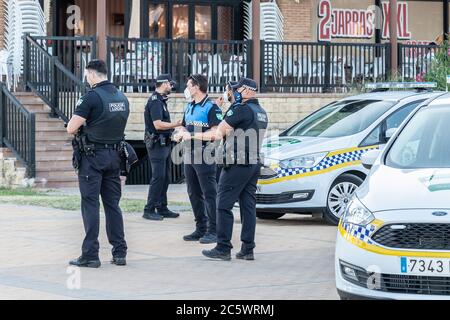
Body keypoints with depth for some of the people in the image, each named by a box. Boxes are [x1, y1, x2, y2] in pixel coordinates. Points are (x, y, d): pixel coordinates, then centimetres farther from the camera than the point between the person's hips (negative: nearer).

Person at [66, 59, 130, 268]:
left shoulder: (92, 97, -15)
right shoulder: (122, 98, 8)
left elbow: (71, 129, -15)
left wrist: (81, 127, 6)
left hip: (93, 157, -6)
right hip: (114, 155, 6)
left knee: (90, 205, -2)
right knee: (113, 204, 11)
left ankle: (90, 255, -2)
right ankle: (119, 253, 11)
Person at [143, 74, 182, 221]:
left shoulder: (161, 100, 16)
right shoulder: (155, 101, -16)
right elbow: (158, 125, -23)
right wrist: (176, 124, -16)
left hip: (164, 143, 10)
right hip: (157, 144, -10)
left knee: (164, 177, 12)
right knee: (158, 177, -9)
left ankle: (162, 208, 17)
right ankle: (149, 210, -6)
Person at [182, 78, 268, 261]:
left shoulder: (241, 109, -12)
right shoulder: (261, 112, 16)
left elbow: (218, 133, -10)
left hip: (238, 164, -8)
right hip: (255, 163, 9)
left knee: (224, 205, -4)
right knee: (248, 206, 8)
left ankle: (223, 249, -5)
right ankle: (248, 249, 7)